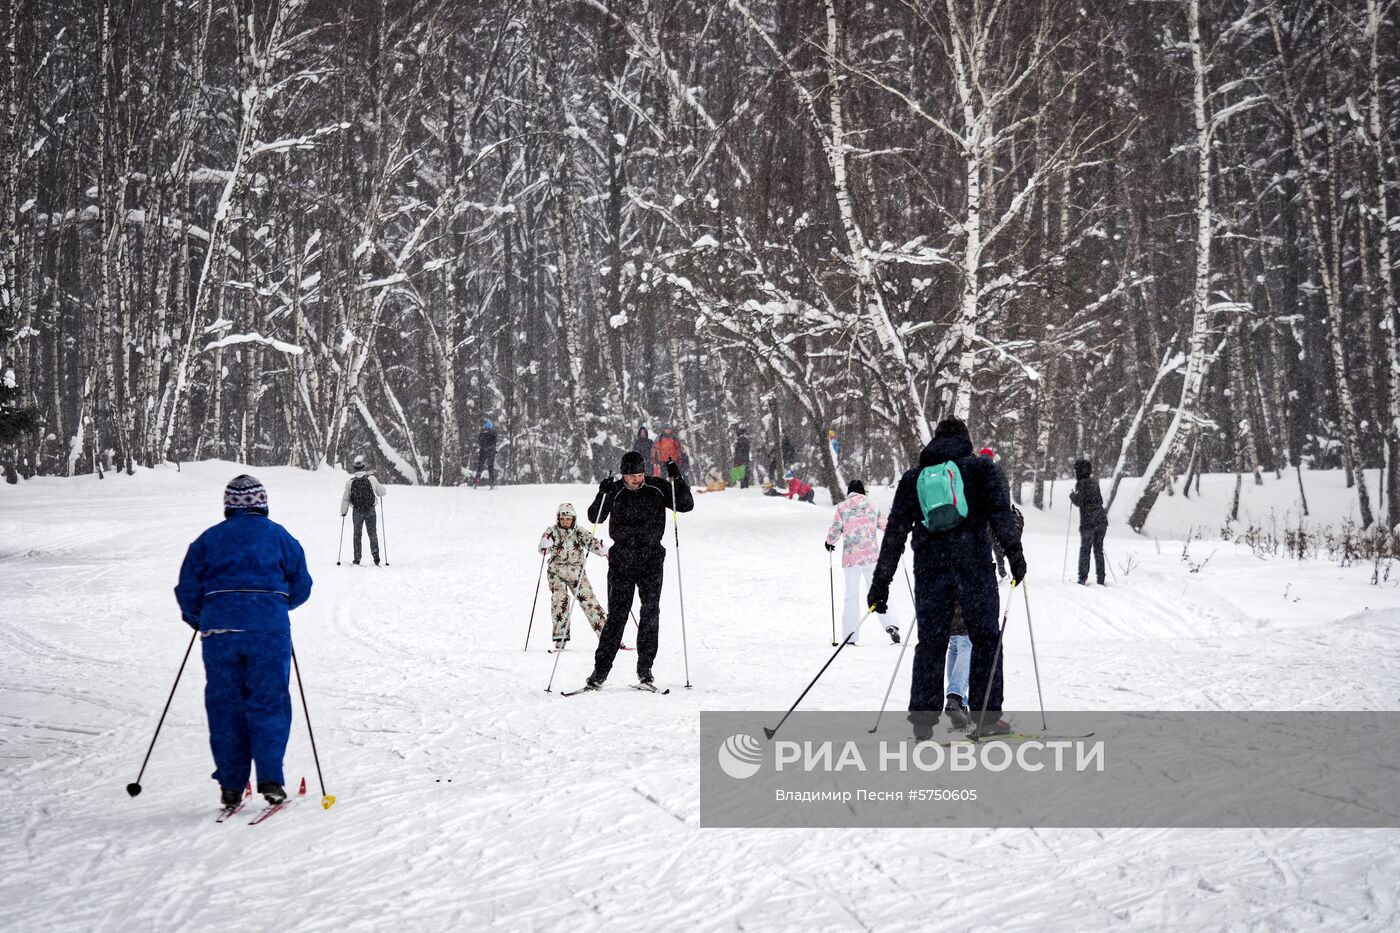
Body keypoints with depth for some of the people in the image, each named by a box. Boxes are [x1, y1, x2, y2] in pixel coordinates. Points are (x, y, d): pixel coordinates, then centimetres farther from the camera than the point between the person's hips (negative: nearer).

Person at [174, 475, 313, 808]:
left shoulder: (208, 539, 10)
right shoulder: (279, 536, 8)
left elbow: (188, 591, 7)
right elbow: (301, 587, 9)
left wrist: (197, 620, 26)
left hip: (219, 629, 1)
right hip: (270, 628, -1)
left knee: (225, 707, 7)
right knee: (269, 704, 4)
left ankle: (231, 785, 7)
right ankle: (270, 779, -4)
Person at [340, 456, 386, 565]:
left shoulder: (350, 481, -6)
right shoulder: (371, 478, -8)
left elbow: (345, 498, -1)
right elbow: (381, 492, 2)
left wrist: (343, 512, 10)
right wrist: (381, 487, 24)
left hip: (357, 511, 0)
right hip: (370, 510, 0)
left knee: (357, 535, 12)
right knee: (372, 533, 9)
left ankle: (357, 558, 13)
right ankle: (375, 551, -13)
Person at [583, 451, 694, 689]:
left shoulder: (658, 488, 0)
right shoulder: (615, 491, -1)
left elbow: (686, 505, -1)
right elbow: (595, 518, -2)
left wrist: (676, 479, -14)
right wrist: (603, 495, -19)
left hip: (651, 560, 1)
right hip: (621, 561, -1)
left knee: (650, 613, -8)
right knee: (616, 616, -3)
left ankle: (645, 669, -1)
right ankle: (600, 670, 4)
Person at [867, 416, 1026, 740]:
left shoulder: (912, 478, 14)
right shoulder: (981, 467, 7)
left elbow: (895, 533, 11)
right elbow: (1000, 511, -8)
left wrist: (881, 581, 12)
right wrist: (1013, 550, -10)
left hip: (929, 571, 3)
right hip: (974, 567, -2)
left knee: (930, 644, 9)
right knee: (985, 638, 9)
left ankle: (922, 719, 5)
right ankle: (986, 716, 6)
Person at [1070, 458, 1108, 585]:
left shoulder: (1081, 483, -9)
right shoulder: (1094, 482, 12)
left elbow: (1078, 502, -15)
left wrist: (1072, 495, 3)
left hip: (1088, 522, -6)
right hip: (1101, 520, 6)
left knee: (1084, 550, 2)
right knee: (1098, 550, 12)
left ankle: (1083, 578, -1)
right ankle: (1101, 579, 11)